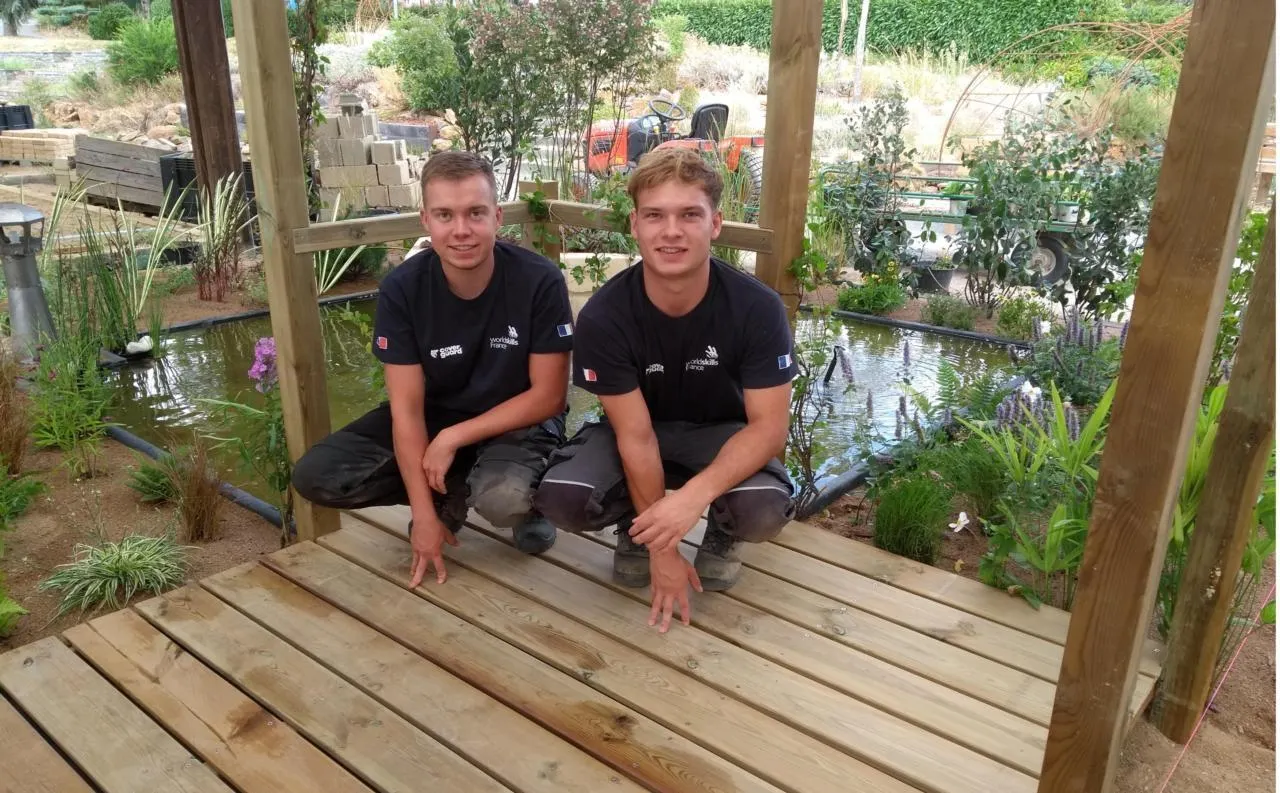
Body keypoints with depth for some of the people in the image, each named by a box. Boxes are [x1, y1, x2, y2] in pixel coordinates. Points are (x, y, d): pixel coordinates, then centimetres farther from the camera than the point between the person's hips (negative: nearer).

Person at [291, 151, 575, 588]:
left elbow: (549, 395, -17)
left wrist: (453, 438, -21)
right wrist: (424, 512, -19)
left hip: (521, 419, -3)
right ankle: (453, 494, 5)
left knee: (500, 497, -37)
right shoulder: (401, 289, -15)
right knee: (315, 475, -13)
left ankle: (529, 501, 1)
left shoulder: (540, 281, -22)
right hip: (434, 415, 4)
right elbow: (407, 407, -15)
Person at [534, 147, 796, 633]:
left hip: (723, 432, 0)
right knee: (562, 499, -28)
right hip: (635, 432, 1)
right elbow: (636, 436, -22)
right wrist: (661, 548, -20)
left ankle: (721, 532, 8)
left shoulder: (757, 308, -25)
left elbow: (768, 425, -23)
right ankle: (635, 527, 8)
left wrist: (695, 495, -40)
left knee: (765, 510, -32)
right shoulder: (603, 317, -25)